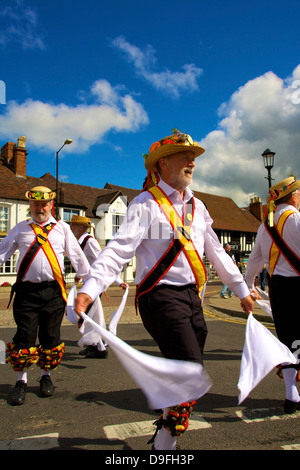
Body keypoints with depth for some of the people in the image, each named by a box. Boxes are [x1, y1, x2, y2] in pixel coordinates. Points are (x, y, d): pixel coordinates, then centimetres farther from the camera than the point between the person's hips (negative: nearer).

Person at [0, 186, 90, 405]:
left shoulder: (62, 228, 10)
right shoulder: (20, 229, 12)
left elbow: (77, 256, 11)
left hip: (53, 291, 0)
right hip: (27, 291, 0)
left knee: (51, 336, 7)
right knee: (24, 337, 2)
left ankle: (46, 377, 29)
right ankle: (21, 381, 22)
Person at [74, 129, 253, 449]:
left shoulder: (197, 207, 15)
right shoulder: (146, 204, -7)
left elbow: (216, 251, 22)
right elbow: (119, 249, -17)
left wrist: (241, 289, 25)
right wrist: (90, 288, -30)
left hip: (191, 296, 7)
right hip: (161, 297, -7)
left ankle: (167, 430, 36)